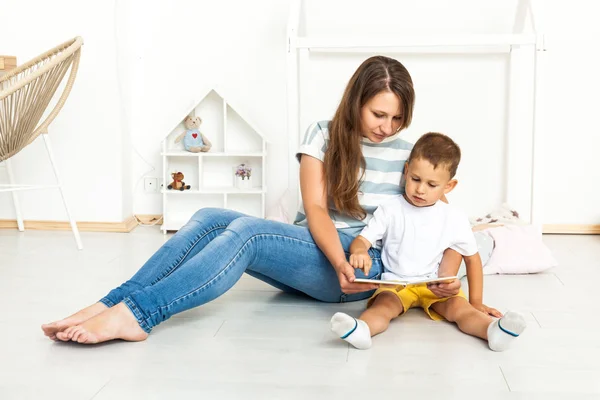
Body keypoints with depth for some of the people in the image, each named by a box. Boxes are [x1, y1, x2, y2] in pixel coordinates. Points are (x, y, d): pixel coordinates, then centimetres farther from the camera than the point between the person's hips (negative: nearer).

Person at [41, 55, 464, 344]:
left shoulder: (408, 154, 6)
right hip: (313, 250, 3)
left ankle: (135, 314, -43)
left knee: (247, 230, -32)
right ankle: (112, 303, -33)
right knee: (210, 219, -24)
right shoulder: (324, 136, 6)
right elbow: (316, 210, -6)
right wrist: (338, 262, -26)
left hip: (365, 265, -3)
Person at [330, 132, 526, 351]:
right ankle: (361, 330, -60)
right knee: (383, 304, -31)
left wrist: (476, 301, 7)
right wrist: (359, 252, -30)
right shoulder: (390, 210, -1)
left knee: (459, 307, -27)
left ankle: (492, 330, -53)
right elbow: (362, 240, -4)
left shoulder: (454, 219, 2)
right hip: (396, 283, -1)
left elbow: (472, 258, 11)